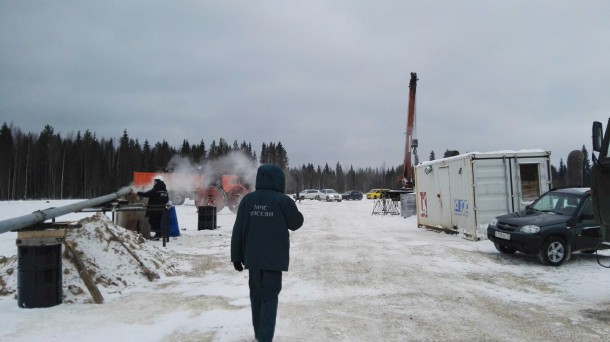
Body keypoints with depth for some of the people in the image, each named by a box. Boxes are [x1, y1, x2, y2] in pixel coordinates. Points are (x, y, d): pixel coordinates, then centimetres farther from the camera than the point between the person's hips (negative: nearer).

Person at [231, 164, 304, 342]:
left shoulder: (247, 199, 0)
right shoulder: (283, 200, -9)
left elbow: (238, 231, 1)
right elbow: (296, 223, 5)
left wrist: (236, 256, 8)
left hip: (252, 257, 4)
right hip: (274, 257, -3)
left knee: (256, 295, 15)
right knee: (269, 297, 1)